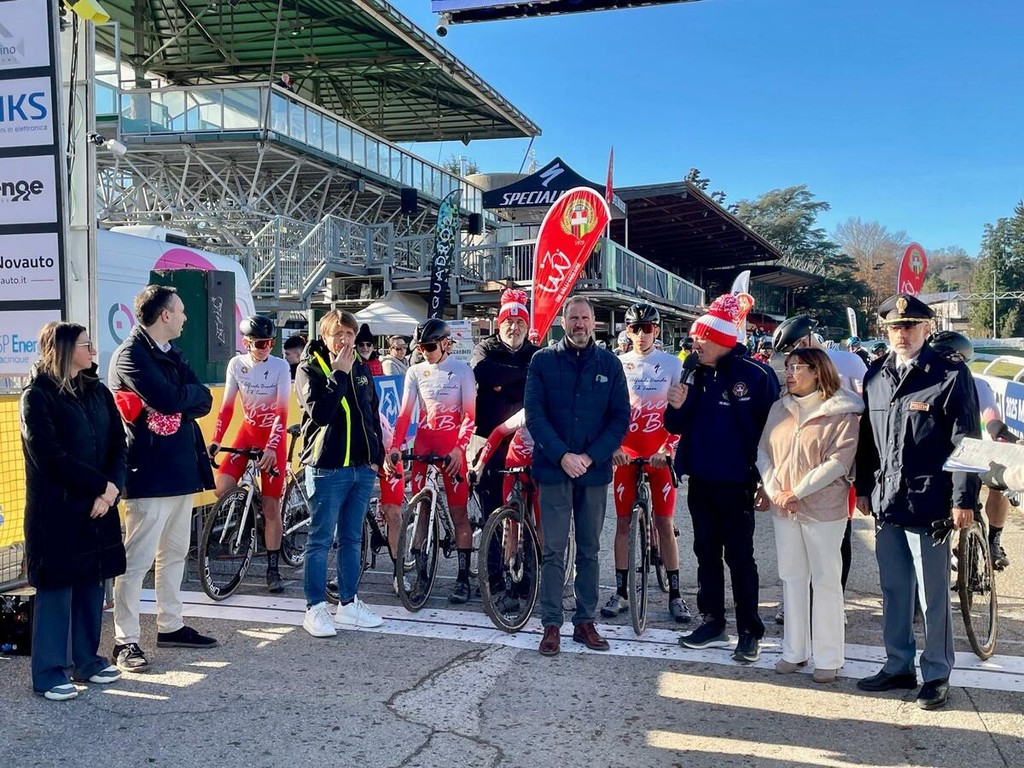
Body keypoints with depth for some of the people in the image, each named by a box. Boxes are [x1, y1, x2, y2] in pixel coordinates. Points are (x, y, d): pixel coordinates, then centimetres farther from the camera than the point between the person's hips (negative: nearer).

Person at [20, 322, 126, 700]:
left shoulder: (98, 392, 11)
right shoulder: (37, 396, -8)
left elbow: (118, 445, 5)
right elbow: (51, 457, -15)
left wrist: (111, 489, -10)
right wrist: (101, 484, -15)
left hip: (98, 506, 6)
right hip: (56, 510, -6)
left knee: (92, 582, 10)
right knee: (56, 585, 0)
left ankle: (87, 659, 23)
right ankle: (49, 672, 9)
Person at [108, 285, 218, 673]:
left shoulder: (172, 354, 15)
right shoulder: (131, 355, -12)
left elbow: (204, 401, 5)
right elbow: (170, 399, -26)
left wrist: (178, 397, -14)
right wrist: (191, 392, -6)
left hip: (181, 470, 9)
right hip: (149, 476, -9)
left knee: (175, 553, 16)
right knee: (137, 559, -5)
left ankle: (171, 626, 27)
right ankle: (125, 641, 4)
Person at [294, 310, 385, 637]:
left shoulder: (361, 368, 12)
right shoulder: (309, 368, -5)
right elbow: (320, 412, -21)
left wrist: (376, 456, 12)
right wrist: (338, 374, -20)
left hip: (362, 468, 6)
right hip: (326, 468, -6)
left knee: (352, 539, 13)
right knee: (320, 540, 0)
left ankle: (349, 604, 23)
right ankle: (315, 608, 8)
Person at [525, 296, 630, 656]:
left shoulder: (609, 363, 5)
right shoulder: (543, 361, 1)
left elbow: (621, 417, 2)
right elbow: (534, 413, -4)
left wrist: (590, 457, -10)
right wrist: (562, 456, -15)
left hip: (595, 470, 2)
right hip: (553, 468, -2)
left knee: (590, 549, 10)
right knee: (553, 550, 0)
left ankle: (585, 622, 19)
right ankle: (551, 625, 8)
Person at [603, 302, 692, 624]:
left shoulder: (672, 364, 1)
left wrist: (666, 449, -11)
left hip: (660, 454, -1)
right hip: (625, 453, 2)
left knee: (664, 522, 1)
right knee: (622, 521, 5)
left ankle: (675, 594, 10)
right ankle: (620, 592, 14)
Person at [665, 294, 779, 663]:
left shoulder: (755, 373, -11)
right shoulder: (696, 373, 6)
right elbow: (678, 426, 10)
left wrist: (764, 478, -11)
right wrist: (677, 407, -11)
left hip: (735, 483, -6)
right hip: (700, 480, 6)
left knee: (739, 556, 3)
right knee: (706, 552, 13)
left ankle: (750, 632, 13)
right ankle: (713, 622, 25)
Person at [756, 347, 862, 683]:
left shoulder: (841, 412, -8)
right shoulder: (780, 409, 9)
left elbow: (839, 461, -15)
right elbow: (763, 452, 7)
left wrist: (797, 493, -17)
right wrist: (774, 491, -9)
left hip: (823, 509, -5)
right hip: (783, 510, 6)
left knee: (826, 581, 2)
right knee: (791, 579, 12)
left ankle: (827, 658, 12)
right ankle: (794, 651, 23)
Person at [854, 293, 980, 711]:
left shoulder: (951, 375, -7)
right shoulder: (876, 376, 9)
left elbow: (966, 442, -9)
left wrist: (963, 499, -12)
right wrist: (863, 488, 14)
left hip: (928, 504, -5)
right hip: (885, 501, 6)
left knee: (933, 595, 4)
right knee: (893, 590, 15)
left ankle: (936, 674, 18)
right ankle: (898, 666, 27)